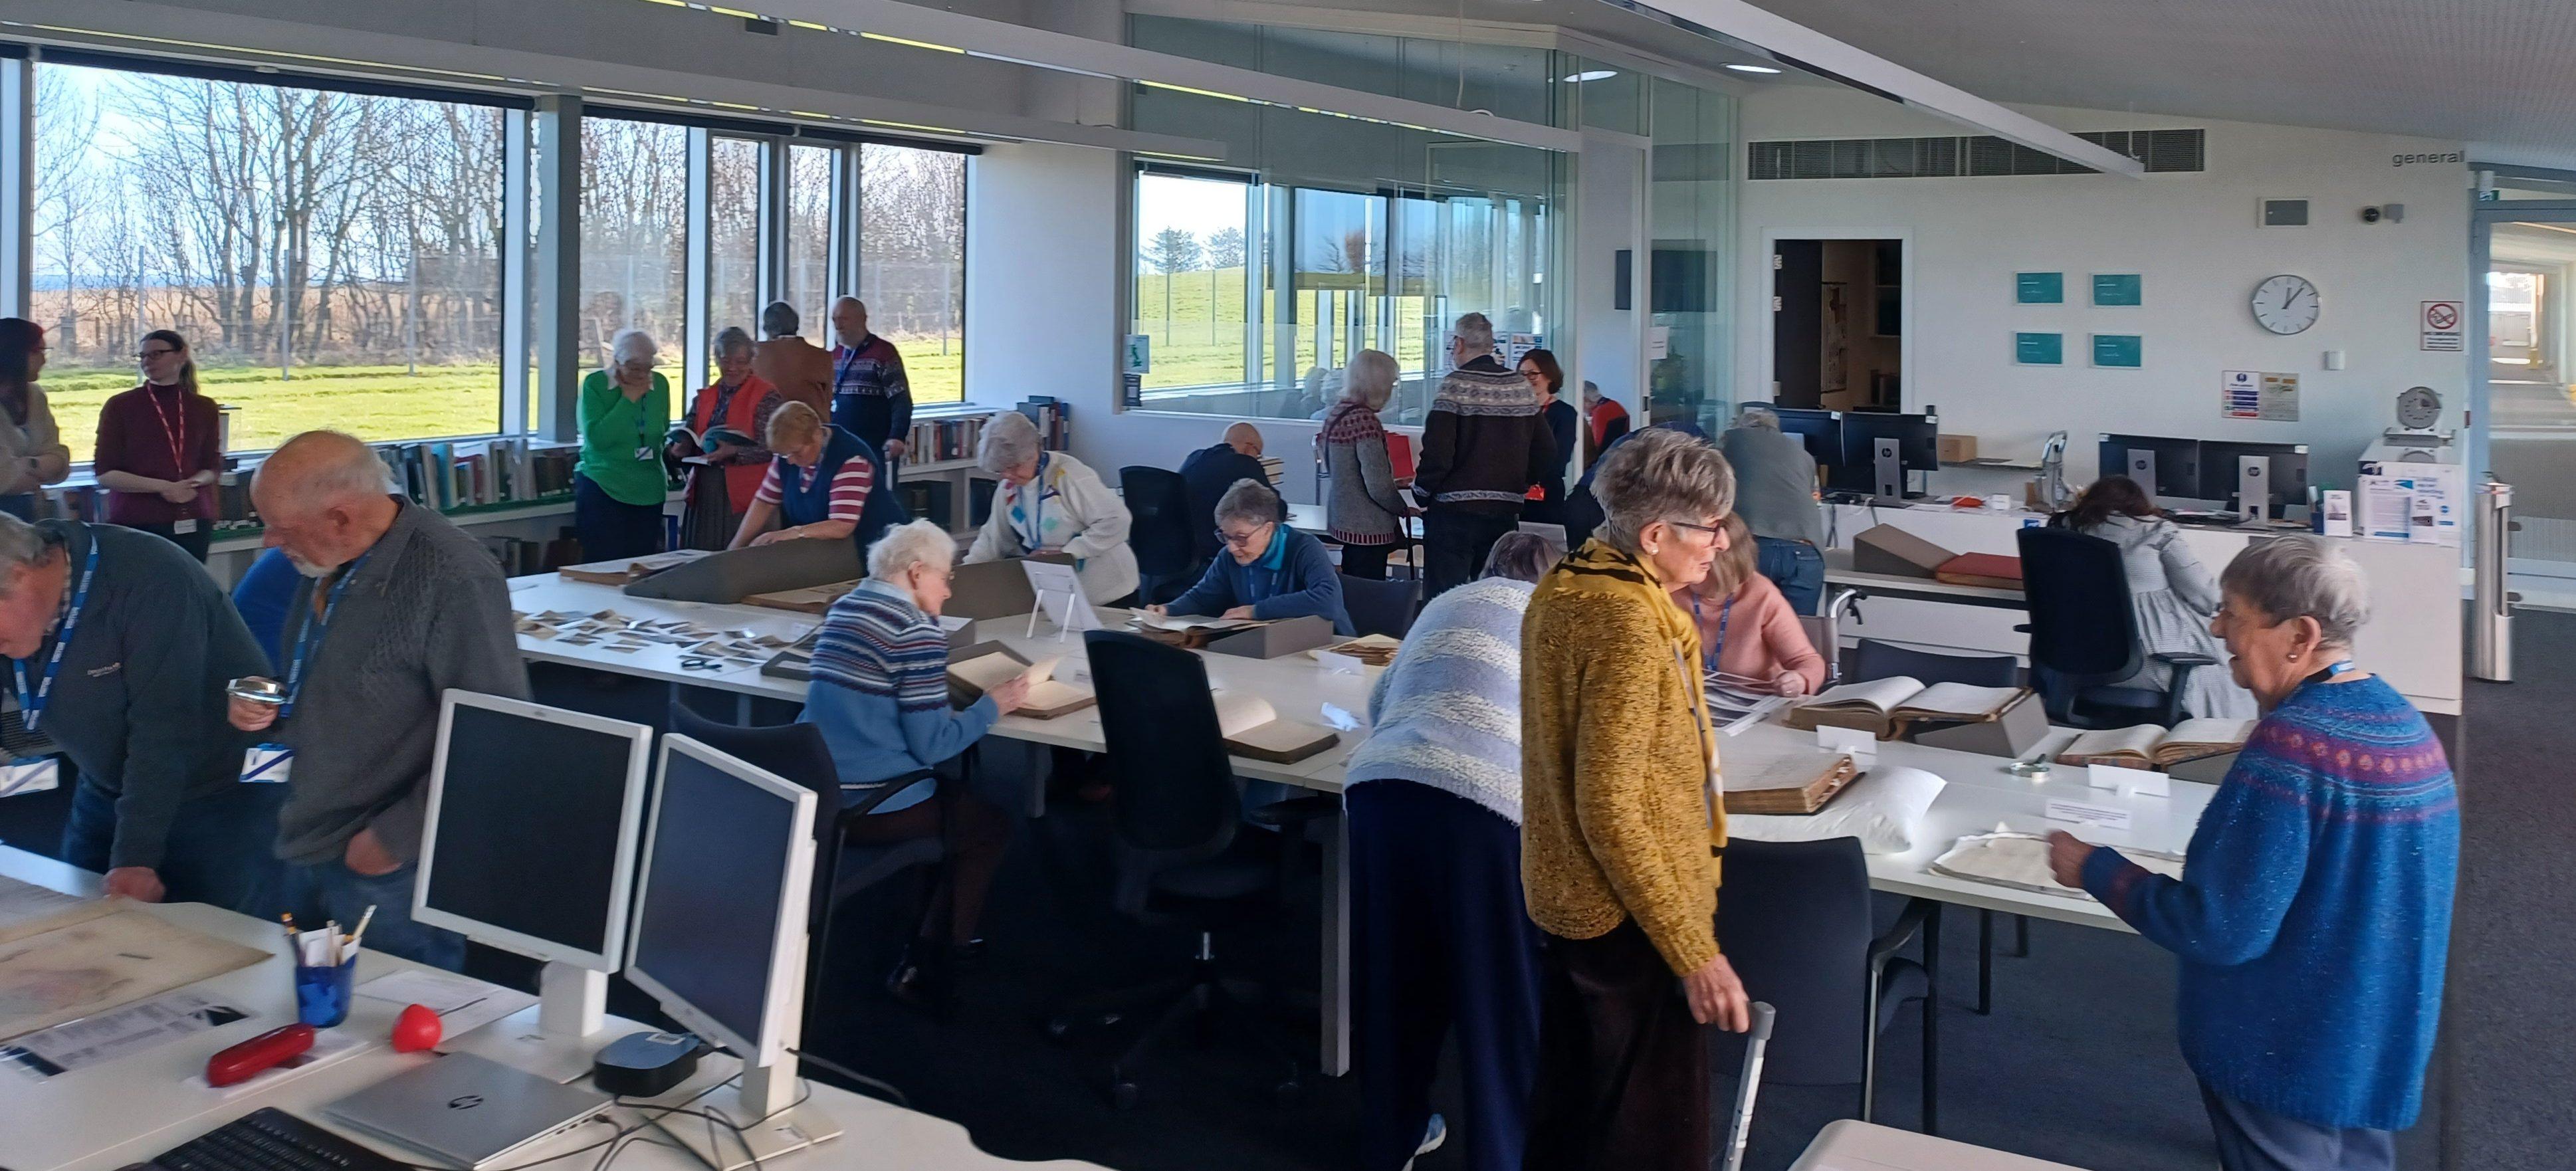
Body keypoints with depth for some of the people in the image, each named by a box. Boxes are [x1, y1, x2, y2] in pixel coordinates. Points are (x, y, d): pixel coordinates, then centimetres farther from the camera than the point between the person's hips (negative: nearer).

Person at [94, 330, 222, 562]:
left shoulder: (204, 408, 10)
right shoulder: (120, 406, 1)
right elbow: (105, 473, -3)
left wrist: (193, 483, -11)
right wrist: (163, 487, -14)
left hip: (193, 523, 2)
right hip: (136, 524, -2)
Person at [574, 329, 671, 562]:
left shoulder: (660, 384, 6)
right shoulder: (595, 384, -6)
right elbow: (596, 438, -18)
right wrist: (628, 400, -16)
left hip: (649, 491, 4)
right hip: (603, 489, -4)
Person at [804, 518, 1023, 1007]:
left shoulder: (844, 607, 10)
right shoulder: (917, 632, -15)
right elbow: (932, 746, -16)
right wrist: (993, 705, -3)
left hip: (818, 791, 8)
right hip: (872, 805, -8)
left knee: (955, 788, 30)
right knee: (991, 825, 17)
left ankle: (932, 935, 35)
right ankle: (924, 969, 16)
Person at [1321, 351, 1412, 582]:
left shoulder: (1335, 414, 8)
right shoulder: (1366, 421, -20)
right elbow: (1378, 487, -21)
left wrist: (1393, 483, 27)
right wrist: (1404, 510, -3)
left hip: (1342, 520, 9)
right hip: (1368, 527, -9)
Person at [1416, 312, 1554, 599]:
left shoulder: (1456, 385, -10)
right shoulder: (1522, 388, 8)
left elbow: (1437, 454, -16)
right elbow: (1546, 454, 9)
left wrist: (1422, 494, -2)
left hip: (1454, 512, -6)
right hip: (1506, 512, 6)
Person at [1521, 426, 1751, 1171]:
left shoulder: (1564, 586, 3)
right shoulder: (1630, 626, -25)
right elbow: (1613, 815, -26)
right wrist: (1694, 952, -22)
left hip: (1565, 897, 9)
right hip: (1625, 919, -9)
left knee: (1568, 1102, 23)